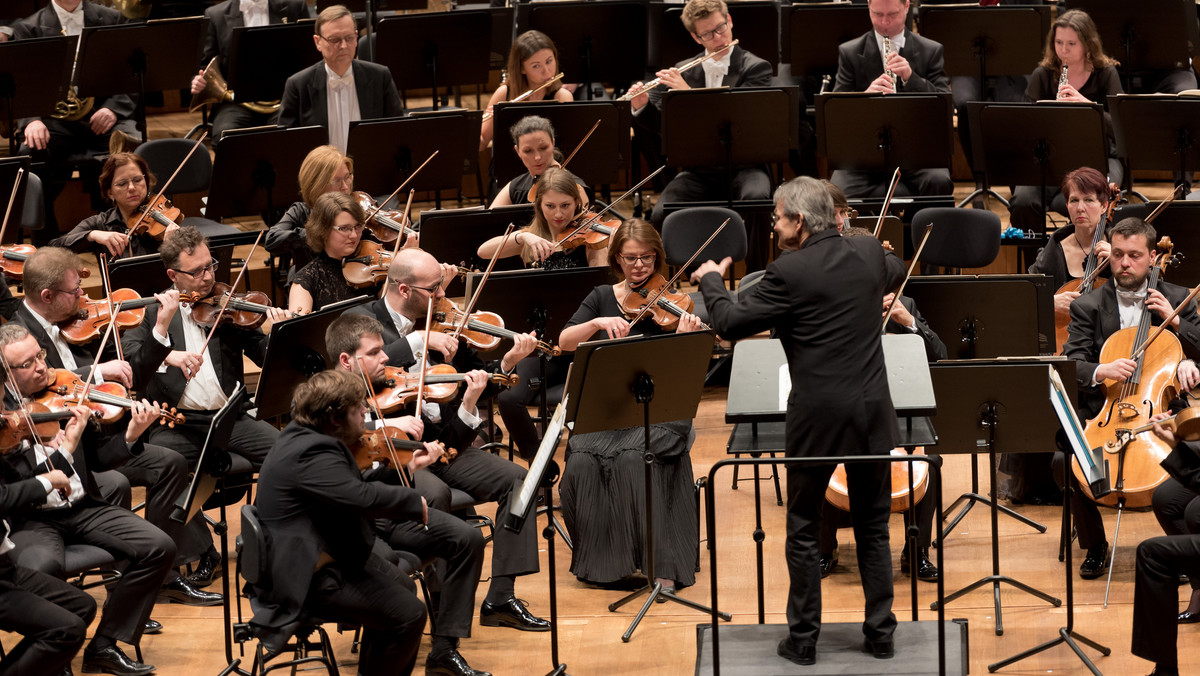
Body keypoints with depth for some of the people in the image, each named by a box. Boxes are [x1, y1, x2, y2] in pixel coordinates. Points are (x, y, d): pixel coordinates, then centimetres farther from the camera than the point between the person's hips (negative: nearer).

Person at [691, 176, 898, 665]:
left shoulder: (789, 273, -13)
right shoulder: (870, 254, 2)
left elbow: (730, 324, -8)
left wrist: (710, 281, 10)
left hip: (818, 417, -4)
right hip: (872, 409, 4)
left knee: (804, 531, 9)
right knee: (873, 528, 14)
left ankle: (803, 639, 12)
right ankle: (880, 634, 16)